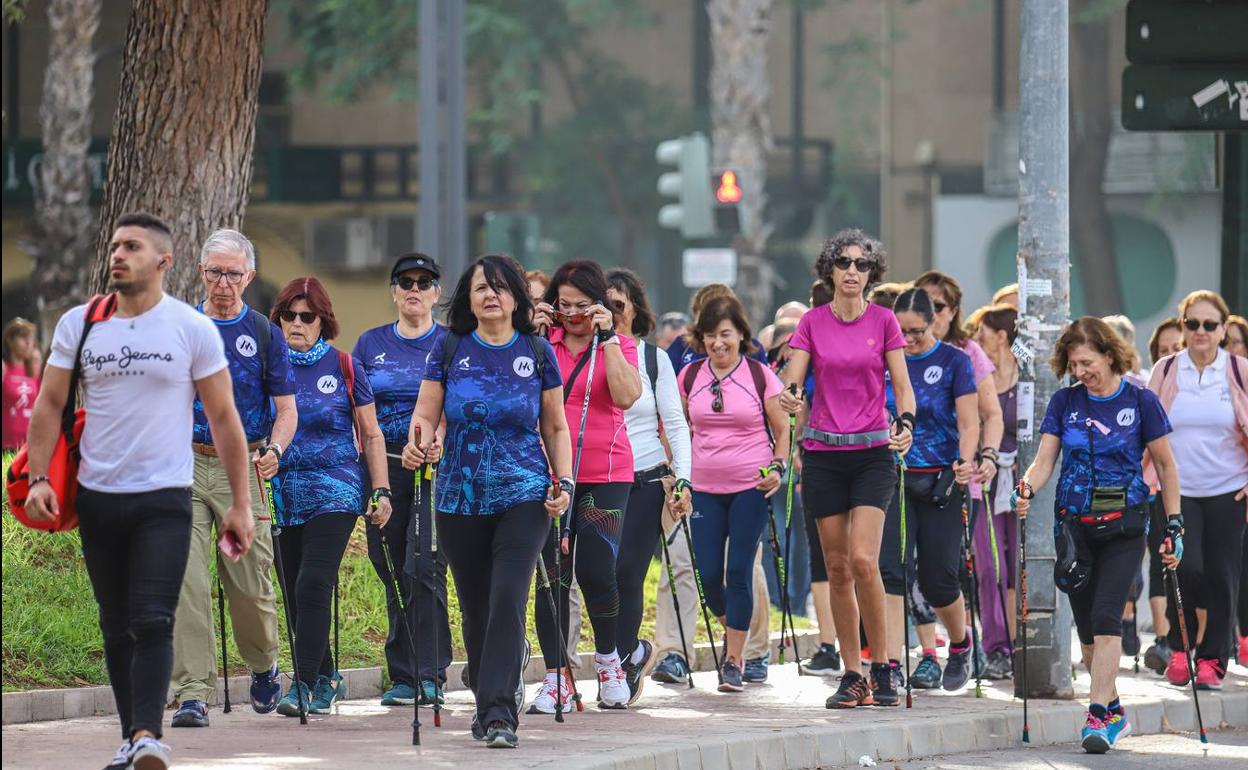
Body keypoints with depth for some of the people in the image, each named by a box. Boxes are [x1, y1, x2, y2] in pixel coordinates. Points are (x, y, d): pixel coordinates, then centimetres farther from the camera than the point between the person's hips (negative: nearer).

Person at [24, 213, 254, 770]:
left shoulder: (193, 329, -1)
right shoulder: (78, 324, 6)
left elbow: (223, 418, 2)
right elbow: (49, 405, 8)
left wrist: (241, 504, 0)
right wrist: (38, 478, -6)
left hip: (164, 498, -3)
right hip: (97, 496, 3)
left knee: (152, 622, -16)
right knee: (116, 626, 8)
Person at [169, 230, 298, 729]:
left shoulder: (264, 334, 6)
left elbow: (286, 409, 5)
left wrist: (274, 450, -14)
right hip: (184, 464, 1)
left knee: (249, 583, 0)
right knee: (185, 579, -12)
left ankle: (263, 666, 29)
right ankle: (193, 692, -12)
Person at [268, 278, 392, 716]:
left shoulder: (344, 367, 3)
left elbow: (370, 434, 9)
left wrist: (381, 490, 3)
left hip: (334, 493, -3)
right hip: (283, 494, 3)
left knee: (314, 584, -16)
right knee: (294, 593, 6)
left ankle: (305, 685, -18)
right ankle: (326, 679, 22)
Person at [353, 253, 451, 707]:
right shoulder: (371, 344, 13)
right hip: (384, 469, 3)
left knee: (424, 567, -14)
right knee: (393, 573, 4)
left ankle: (428, 674, -10)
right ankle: (402, 676, 11)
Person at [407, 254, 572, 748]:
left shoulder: (537, 352, 5)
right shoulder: (450, 349, 5)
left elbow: (555, 427, 11)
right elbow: (427, 413, 4)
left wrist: (565, 481, -1)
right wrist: (417, 443, -18)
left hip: (523, 495, -2)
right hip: (460, 498, 2)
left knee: (509, 598, -16)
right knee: (474, 606, 8)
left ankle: (499, 716, -19)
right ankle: (486, 703, 26)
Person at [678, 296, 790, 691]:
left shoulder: (760, 376, -4)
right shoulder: (690, 376, 4)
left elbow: (782, 428, 4)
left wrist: (778, 467, -10)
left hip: (751, 487, -3)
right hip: (705, 487, 3)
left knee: (739, 572, -7)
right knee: (709, 575, 0)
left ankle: (734, 662, 2)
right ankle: (731, 627, 32)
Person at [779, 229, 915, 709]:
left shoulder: (883, 322, 2)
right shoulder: (812, 323, 5)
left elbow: (902, 385, 3)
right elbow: (791, 381, -1)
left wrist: (906, 423, -17)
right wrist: (789, 397, -25)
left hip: (872, 453, -2)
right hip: (823, 453, 2)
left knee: (863, 560, -16)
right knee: (837, 567, 3)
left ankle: (881, 668, -5)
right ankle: (851, 674, 10)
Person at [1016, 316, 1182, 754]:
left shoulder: (1140, 402, -3)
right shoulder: (1065, 402, 5)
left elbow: (1165, 465, 4)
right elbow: (1045, 460, 2)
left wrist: (1174, 524, 2)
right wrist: (1026, 489, -20)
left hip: (1124, 525, -4)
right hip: (1074, 522, 4)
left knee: (1106, 617, -16)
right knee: (1086, 625, 6)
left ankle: (1099, 715, -18)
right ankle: (1114, 711, 21)